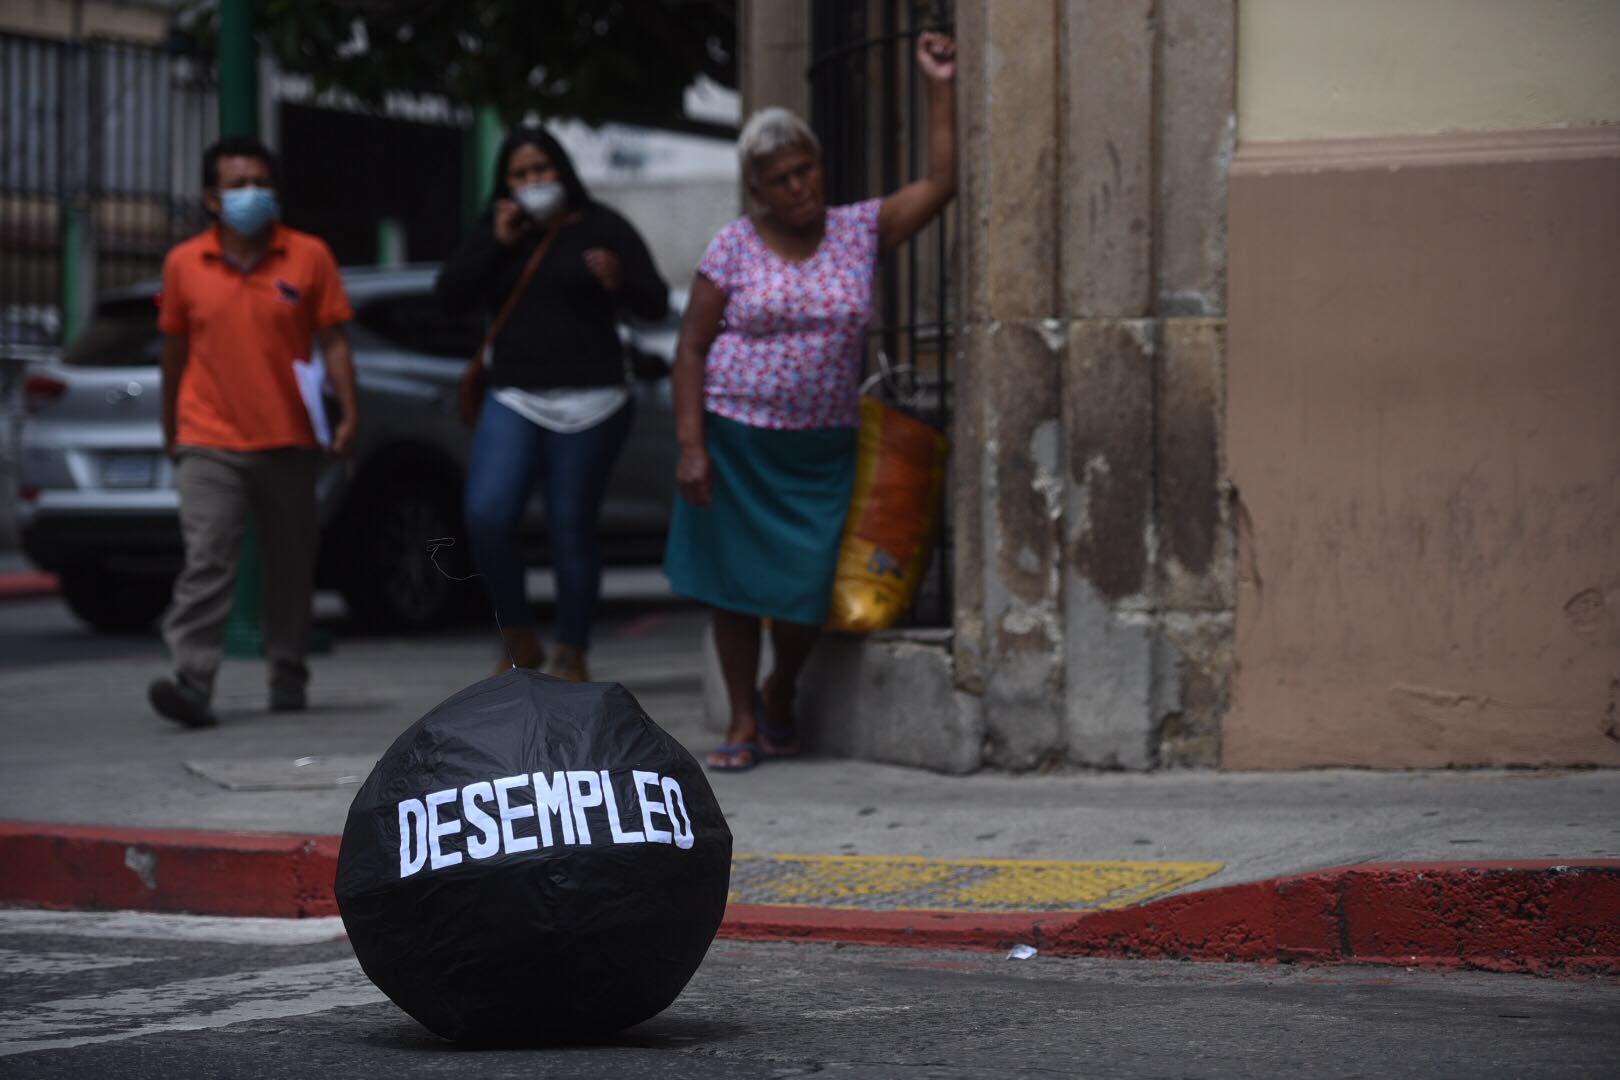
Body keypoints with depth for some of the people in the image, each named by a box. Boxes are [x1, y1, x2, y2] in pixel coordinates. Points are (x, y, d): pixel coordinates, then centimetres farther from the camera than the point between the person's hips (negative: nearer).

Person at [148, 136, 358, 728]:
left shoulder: (309, 257, 1)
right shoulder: (184, 264, 3)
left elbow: (333, 340, 2)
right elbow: (174, 349, 12)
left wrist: (348, 413, -8)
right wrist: (169, 429, 17)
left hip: (288, 441, 1)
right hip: (209, 445, -1)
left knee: (291, 565, 10)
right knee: (206, 560, -13)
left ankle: (288, 679, 23)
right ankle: (192, 681, -21)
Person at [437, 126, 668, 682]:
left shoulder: (601, 229, 5)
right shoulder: (496, 231, 15)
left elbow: (657, 304, 2)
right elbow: (450, 293, 5)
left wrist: (619, 282, -19)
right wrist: (496, 243, -5)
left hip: (588, 404, -2)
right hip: (513, 402, 2)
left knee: (572, 527, -2)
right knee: (487, 514, -17)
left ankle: (571, 656, 11)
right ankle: (519, 641, -1)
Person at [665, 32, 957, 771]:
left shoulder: (859, 232, 3)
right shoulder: (734, 249, -3)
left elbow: (940, 184, -2)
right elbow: (691, 350, -2)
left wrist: (941, 90, -7)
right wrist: (691, 445, -10)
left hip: (820, 450, 1)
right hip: (737, 440, -1)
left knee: (807, 590, -3)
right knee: (734, 583, 3)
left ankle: (780, 697, 26)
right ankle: (744, 723, 16)